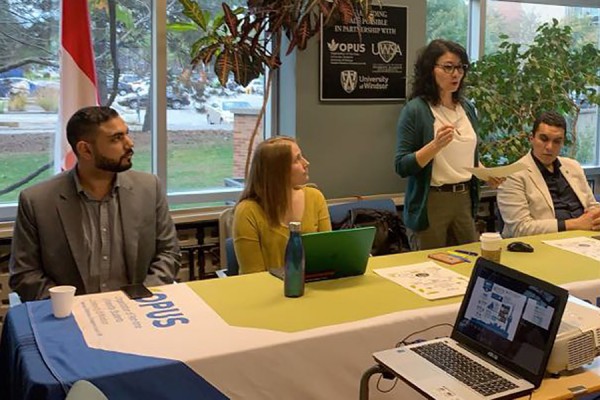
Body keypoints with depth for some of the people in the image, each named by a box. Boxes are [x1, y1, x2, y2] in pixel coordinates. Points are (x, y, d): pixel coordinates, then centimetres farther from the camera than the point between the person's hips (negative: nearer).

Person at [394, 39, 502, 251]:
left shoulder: (466, 108, 9)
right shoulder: (415, 110, -10)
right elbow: (402, 166, -15)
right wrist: (436, 145, -27)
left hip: (464, 200, 6)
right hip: (431, 203, -6)